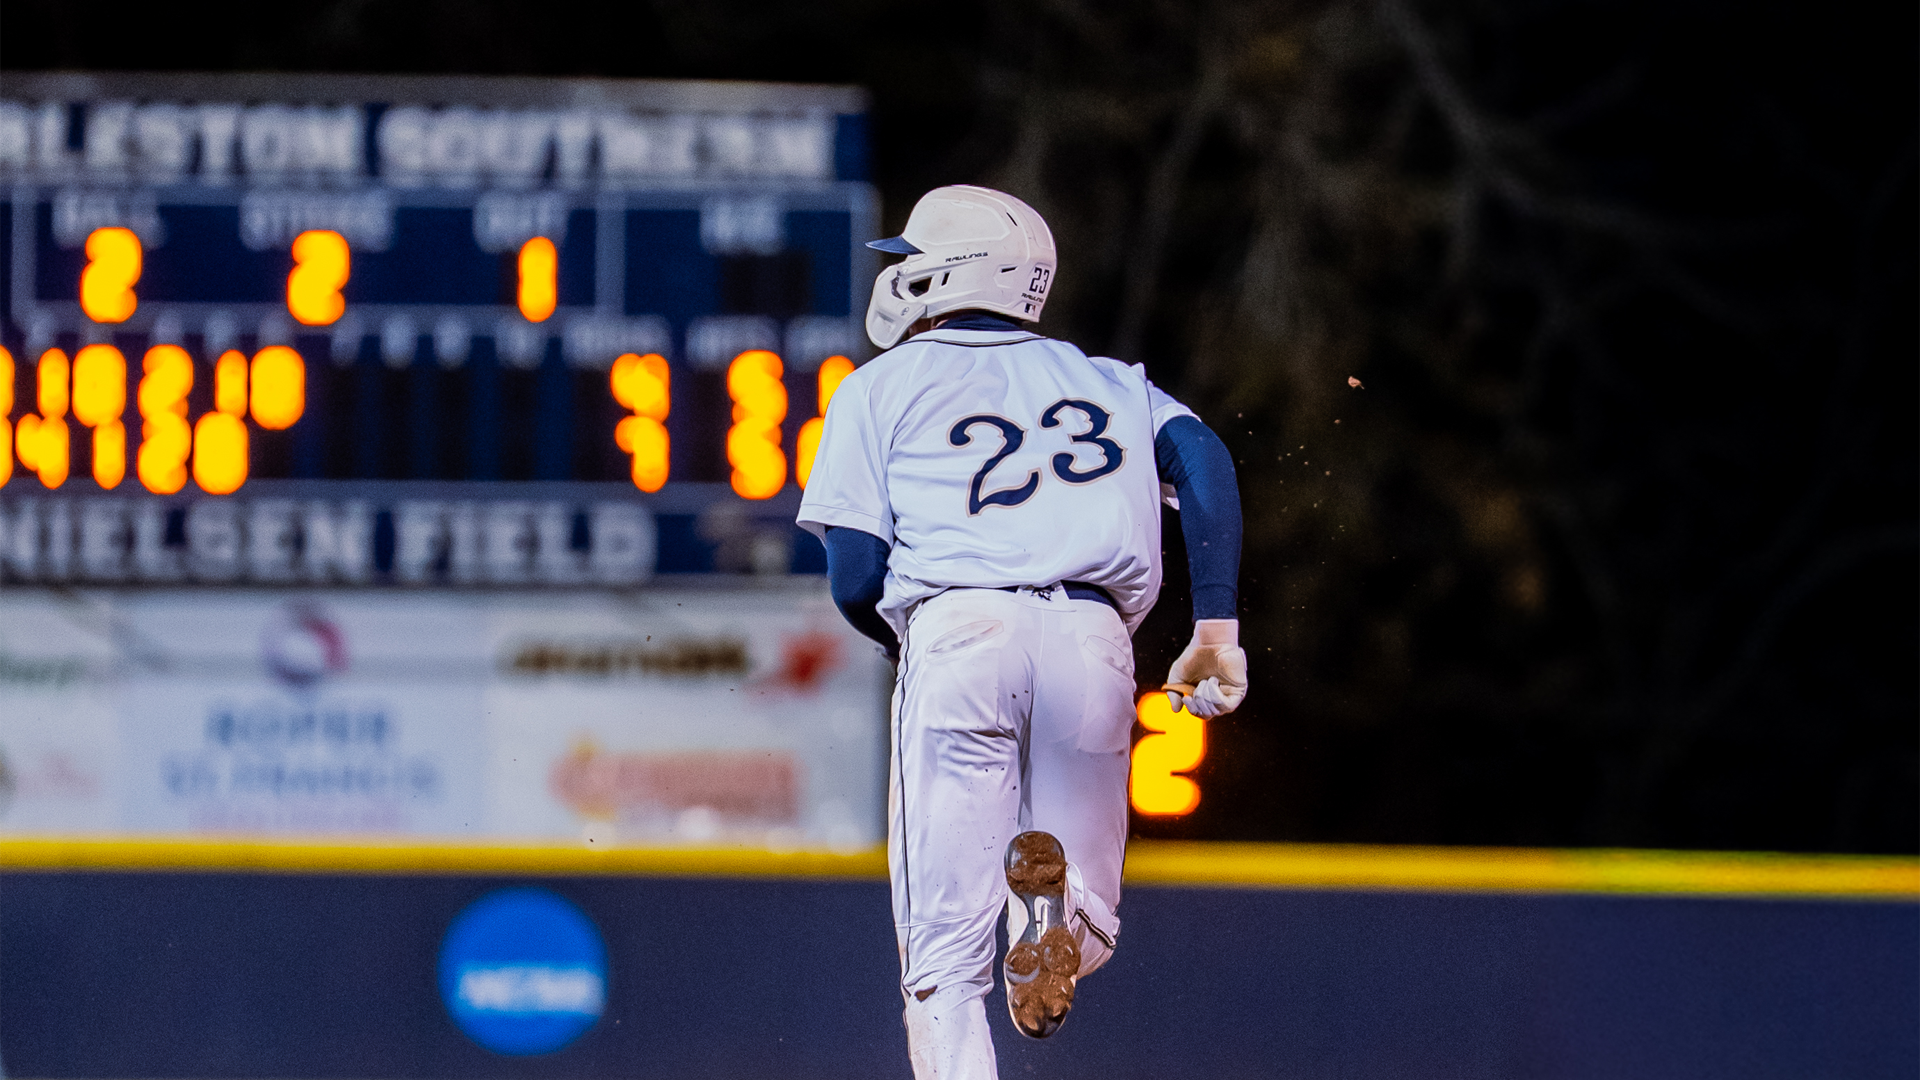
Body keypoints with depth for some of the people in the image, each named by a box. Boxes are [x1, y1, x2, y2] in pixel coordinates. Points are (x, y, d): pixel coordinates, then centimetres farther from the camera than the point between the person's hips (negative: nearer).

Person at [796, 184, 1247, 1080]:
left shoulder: (881, 389, 15)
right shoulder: (1105, 380, 26)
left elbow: (854, 580, 6)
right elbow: (1201, 458, 6)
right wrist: (1218, 624, 0)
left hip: (956, 634, -3)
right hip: (1094, 645, 3)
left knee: (947, 957, 0)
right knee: (1081, 936, 14)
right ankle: (1054, 898, -21)